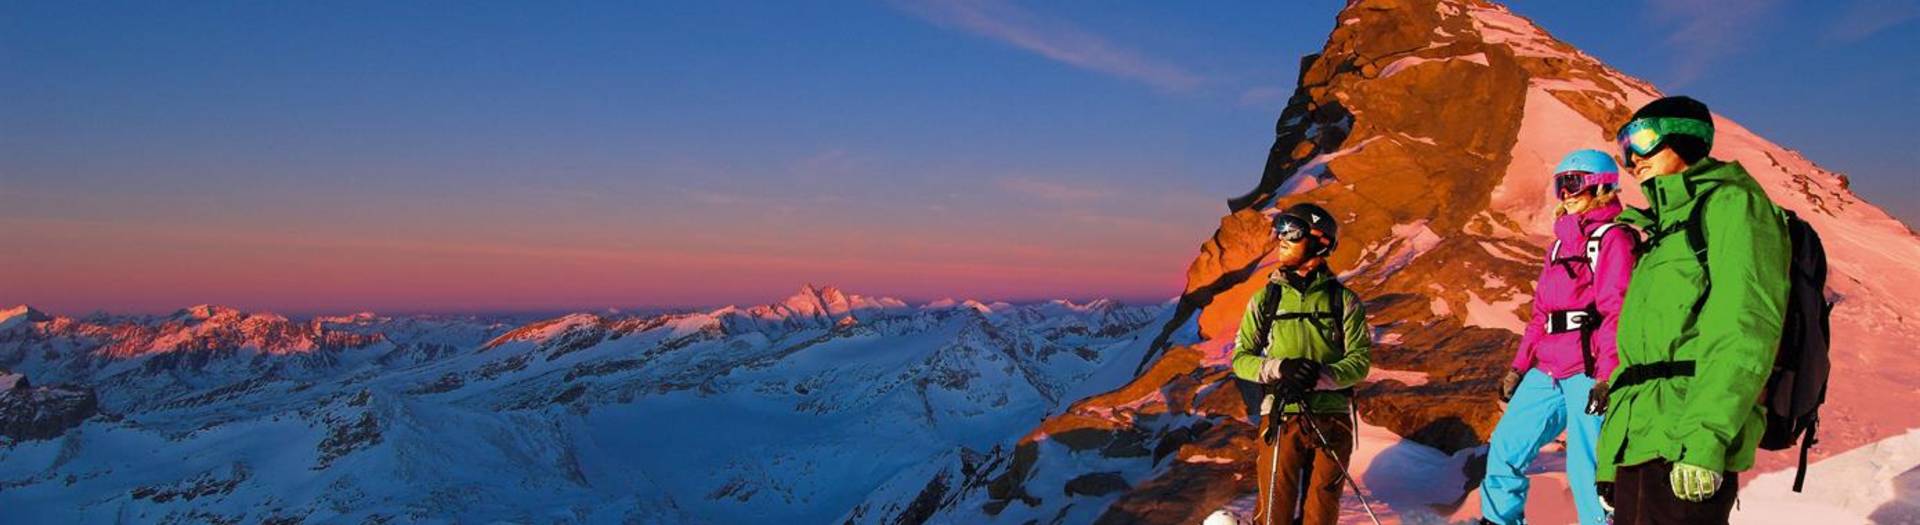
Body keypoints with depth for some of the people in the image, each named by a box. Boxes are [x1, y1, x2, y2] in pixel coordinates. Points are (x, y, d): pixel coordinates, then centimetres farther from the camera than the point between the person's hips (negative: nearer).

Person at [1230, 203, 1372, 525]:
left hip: (1331, 421, 0)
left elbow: (1360, 360, -3)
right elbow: (1241, 357, 3)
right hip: (1280, 418, 0)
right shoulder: (1265, 299, 4)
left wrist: (1319, 376, -21)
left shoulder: (1343, 300, 2)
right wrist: (1279, 368, -17)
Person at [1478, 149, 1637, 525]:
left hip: (1588, 371, -8)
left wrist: (1608, 375, -22)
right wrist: (1519, 367, 18)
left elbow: (1617, 311, -13)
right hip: (1547, 370, 8)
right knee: (1506, 447, 9)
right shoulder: (1562, 240, 20)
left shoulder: (1613, 237, -3)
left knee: (1586, 468, -9)